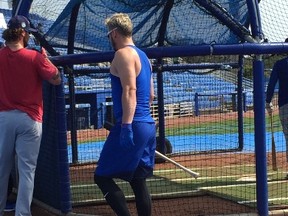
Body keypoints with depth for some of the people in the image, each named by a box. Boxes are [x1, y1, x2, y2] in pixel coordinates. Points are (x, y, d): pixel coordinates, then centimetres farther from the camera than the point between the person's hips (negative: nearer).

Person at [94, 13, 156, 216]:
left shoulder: (123, 54, -9)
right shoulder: (143, 56, 19)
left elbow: (130, 91, -20)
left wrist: (126, 125, -24)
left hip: (133, 126, -9)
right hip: (148, 125, 9)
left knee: (102, 177, -4)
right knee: (138, 181, 12)